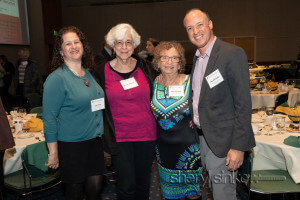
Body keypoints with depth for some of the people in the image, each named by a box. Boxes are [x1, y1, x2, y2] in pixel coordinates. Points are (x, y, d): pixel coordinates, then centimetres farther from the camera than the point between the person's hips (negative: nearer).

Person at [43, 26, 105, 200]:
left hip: (95, 141, 6)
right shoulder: (57, 78, -12)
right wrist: (53, 152, -13)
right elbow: (49, 118, -13)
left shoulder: (90, 73, 8)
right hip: (71, 145, -5)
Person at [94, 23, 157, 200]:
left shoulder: (144, 68, 2)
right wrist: (107, 133, -2)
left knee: (143, 184, 15)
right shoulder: (102, 72, -2)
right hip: (119, 137, -2)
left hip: (146, 134, 2)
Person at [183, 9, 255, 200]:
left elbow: (243, 104, -18)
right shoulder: (197, 57, 11)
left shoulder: (233, 54, -15)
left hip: (222, 141, -7)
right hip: (202, 136, 8)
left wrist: (238, 146, -19)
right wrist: (193, 119, 8)